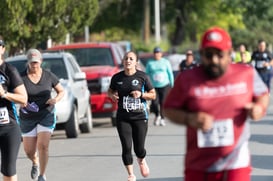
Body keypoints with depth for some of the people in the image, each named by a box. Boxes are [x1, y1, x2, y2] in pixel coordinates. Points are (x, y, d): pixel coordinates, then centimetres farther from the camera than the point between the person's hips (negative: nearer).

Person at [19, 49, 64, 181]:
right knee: (29, 150, 3)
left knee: (43, 145, -16)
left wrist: (56, 99, -14)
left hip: (46, 116, -1)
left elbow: (61, 91, 7)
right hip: (27, 118, 1)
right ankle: (35, 163, 40)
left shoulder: (49, 76, -5)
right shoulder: (22, 77, -9)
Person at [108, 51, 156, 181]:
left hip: (140, 116, -1)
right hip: (123, 118, 1)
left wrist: (141, 94, -16)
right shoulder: (117, 78, 2)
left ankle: (142, 161, 36)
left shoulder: (142, 76, -3)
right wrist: (112, 95, -5)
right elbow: (110, 91, 19)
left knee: (139, 149, 0)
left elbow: (153, 95, 3)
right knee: (126, 147, -7)